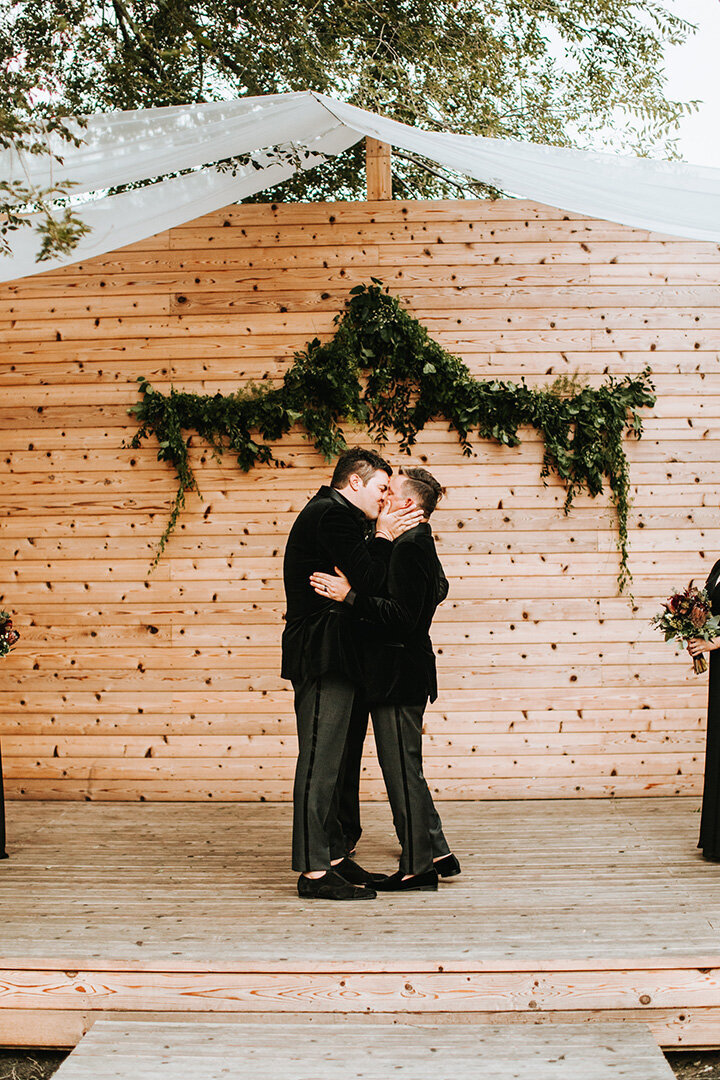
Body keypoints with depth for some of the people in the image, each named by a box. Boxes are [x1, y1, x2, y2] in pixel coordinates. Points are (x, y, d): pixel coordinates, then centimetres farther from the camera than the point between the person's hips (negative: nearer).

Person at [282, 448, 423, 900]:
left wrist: (383, 537, 11)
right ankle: (314, 871, -4)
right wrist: (384, 538, -4)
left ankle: (332, 857, 21)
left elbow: (364, 580, 20)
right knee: (320, 761, -8)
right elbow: (369, 581, -18)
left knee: (329, 761, 14)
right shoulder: (333, 515, -12)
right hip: (323, 655, -11)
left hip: (331, 658, 11)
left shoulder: (334, 514, 22)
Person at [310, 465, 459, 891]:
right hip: (404, 673, 11)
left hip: (398, 676, -11)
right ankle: (435, 853, 22)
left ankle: (419, 865, 7)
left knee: (402, 769, -2)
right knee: (404, 769, 16)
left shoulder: (408, 548, -17)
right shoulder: (422, 545, 15)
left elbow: (402, 615, -24)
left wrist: (351, 596, -28)